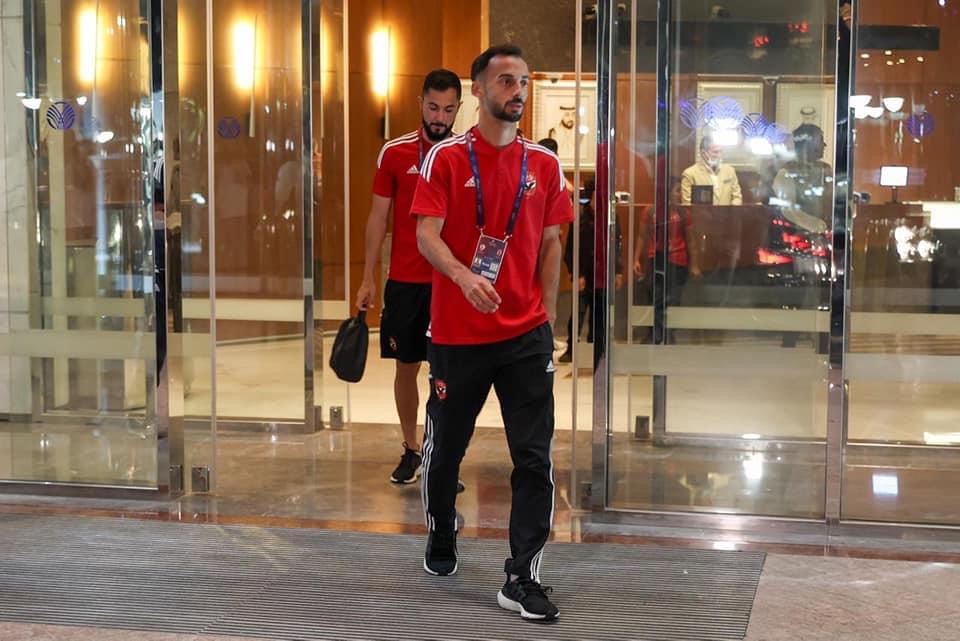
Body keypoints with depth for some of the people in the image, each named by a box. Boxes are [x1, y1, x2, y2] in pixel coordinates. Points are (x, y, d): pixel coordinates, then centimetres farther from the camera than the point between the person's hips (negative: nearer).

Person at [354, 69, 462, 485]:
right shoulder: (394, 152, 1)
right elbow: (378, 216, 5)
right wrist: (368, 278, 2)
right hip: (405, 281, 1)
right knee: (406, 366, 8)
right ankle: (411, 450, 22)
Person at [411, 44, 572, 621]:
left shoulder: (545, 164, 6)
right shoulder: (447, 157, -3)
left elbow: (550, 243, 11)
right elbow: (426, 234, -10)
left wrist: (546, 318, 5)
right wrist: (464, 276, -29)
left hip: (526, 334, 2)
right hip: (456, 331, -2)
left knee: (535, 458, -5)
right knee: (445, 447, 14)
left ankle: (523, 581, 2)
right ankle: (441, 542, 39)